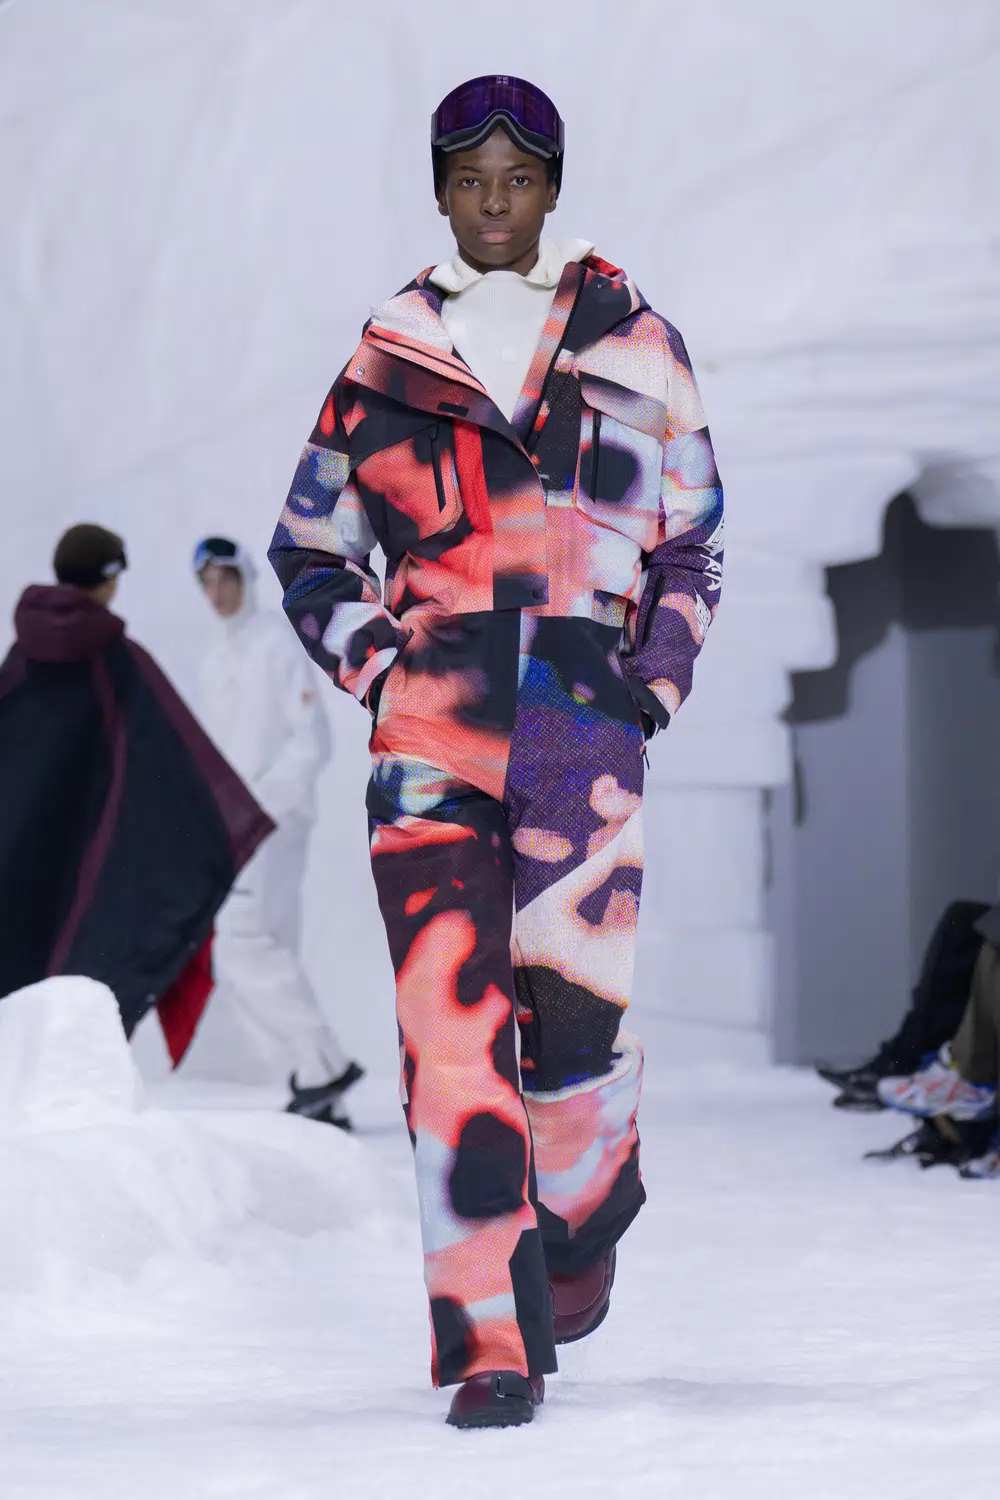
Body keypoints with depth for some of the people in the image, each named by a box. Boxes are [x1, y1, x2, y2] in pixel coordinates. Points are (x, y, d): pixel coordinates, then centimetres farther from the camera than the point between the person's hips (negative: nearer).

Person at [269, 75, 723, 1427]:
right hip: (435, 712, 0)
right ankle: (491, 1343, -9)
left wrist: (661, 672, 6)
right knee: (451, 1020, -11)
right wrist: (372, 661, 6)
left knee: (576, 1011, -7)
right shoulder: (388, 360, 13)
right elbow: (308, 546, 21)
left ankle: (582, 1222, 27)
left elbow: (693, 538, 20)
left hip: (589, 710, 0)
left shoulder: (636, 347, 13)